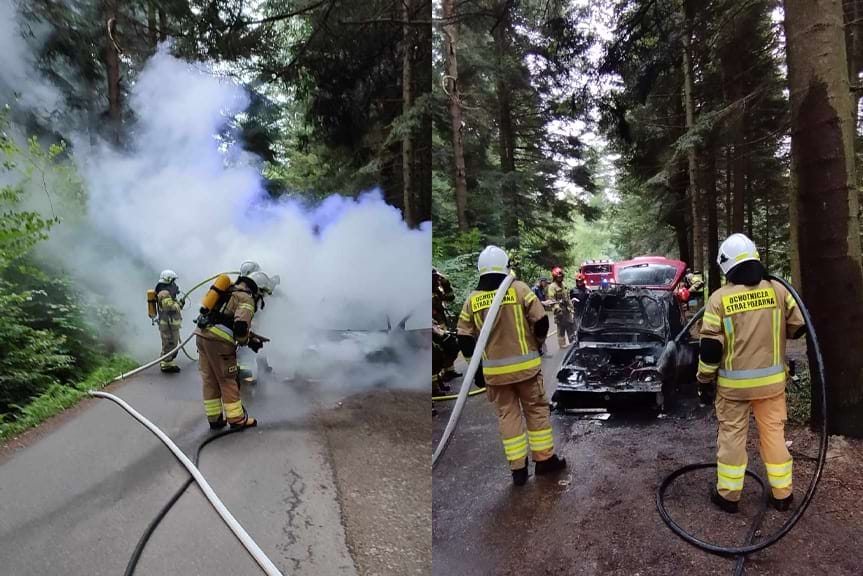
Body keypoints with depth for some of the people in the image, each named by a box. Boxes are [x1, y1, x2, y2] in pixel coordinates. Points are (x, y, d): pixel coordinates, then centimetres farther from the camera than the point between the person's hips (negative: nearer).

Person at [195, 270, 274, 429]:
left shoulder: (232, 291, 24)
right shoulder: (247, 298, -4)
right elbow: (241, 325, -18)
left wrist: (251, 335, 24)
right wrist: (247, 341, 0)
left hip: (202, 334, 9)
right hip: (218, 339, -9)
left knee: (210, 380, 13)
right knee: (228, 380, 1)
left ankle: (214, 418, 21)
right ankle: (237, 419, 8)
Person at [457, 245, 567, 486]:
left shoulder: (472, 299, 1)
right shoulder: (518, 288, -6)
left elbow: (464, 338, 3)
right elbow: (541, 321, -7)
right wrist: (537, 343, 12)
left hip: (494, 370, 2)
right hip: (525, 365, -2)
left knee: (507, 415, 11)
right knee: (536, 410, 14)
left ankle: (518, 468, 14)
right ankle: (544, 459, 22)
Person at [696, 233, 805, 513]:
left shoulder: (719, 298, -12)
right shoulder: (777, 289, -5)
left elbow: (710, 346, -12)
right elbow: (798, 327, 5)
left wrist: (705, 381, -1)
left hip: (734, 382, -2)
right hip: (771, 380, 3)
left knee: (732, 435, 8)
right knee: (774, 433, 15)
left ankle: (728, 495, 17)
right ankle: (782, 494, 26)